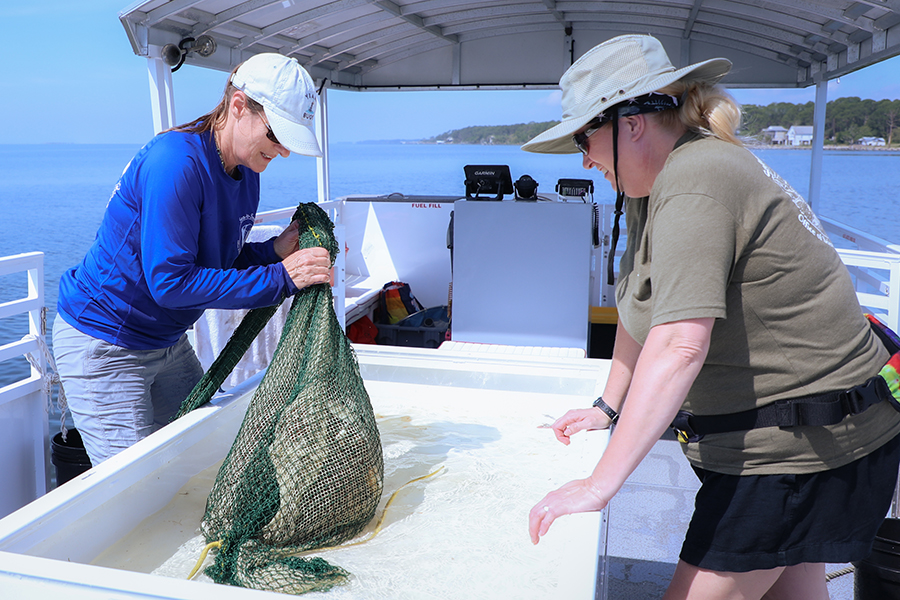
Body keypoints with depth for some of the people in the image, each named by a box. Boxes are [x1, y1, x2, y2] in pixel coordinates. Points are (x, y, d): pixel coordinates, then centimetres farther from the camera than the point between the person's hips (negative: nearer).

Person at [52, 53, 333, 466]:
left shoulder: (245, 171, 0)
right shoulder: (176, 161, -26)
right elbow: (169, 281, -29)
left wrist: (276, 250, -12)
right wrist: (280, 277, -29)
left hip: (168, 341, 8)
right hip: (103, 346, -8)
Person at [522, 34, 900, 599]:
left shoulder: (695, 183, -25)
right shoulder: (653, 184, 8)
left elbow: (678, 346, -35)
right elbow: (643, 307, 15)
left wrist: (599, 485, -34)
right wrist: (608, 407, 16)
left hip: (802, 443, -10)